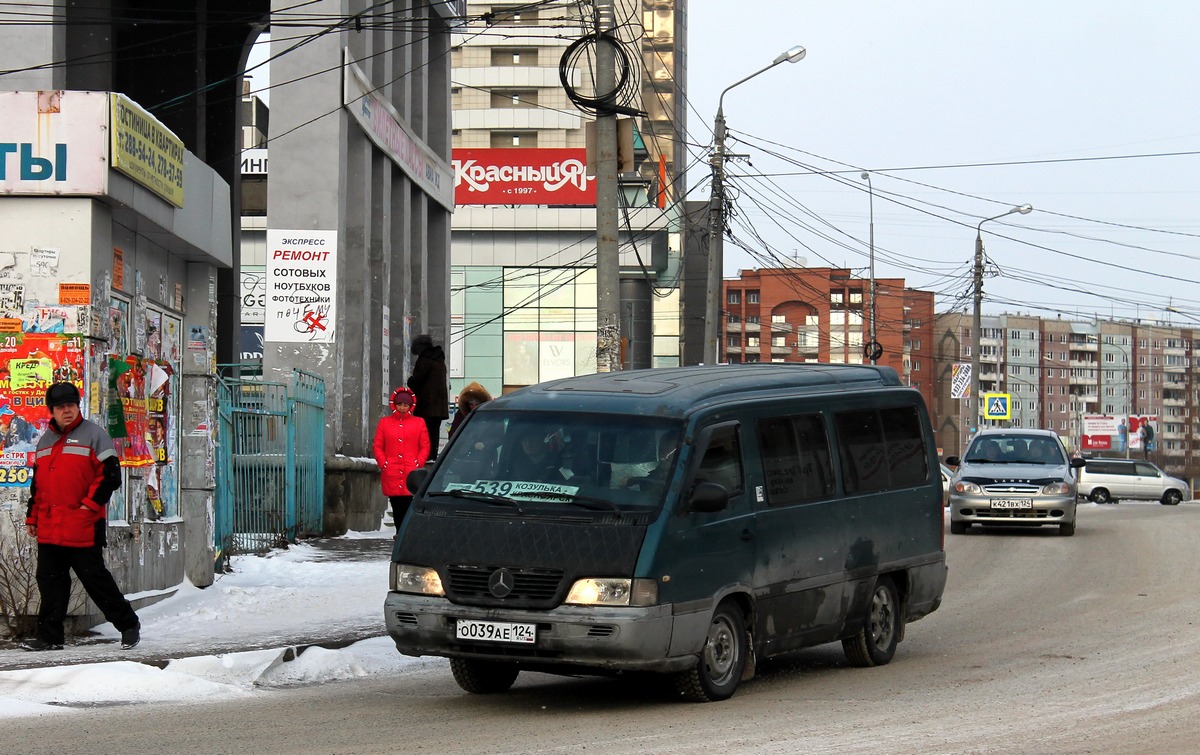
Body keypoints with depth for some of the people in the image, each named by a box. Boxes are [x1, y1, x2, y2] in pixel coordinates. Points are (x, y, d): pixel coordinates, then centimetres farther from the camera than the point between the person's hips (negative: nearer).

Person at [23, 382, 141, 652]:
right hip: (49, 529, 6)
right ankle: (49, 637, 11)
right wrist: (32, 517, 20)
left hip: (83, 528, -6)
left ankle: (128, 624, 10)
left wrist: (90, 504, -15)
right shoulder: (45, 440, 18)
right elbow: (37, 484, 25)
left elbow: (111, 475, -8)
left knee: (95, 578, -3)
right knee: (50, 581, 5)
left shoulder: (93, 434, -3)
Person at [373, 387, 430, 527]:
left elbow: (425, 447, 6)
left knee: (410, 507, -10)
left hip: (411, 474, -2)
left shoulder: (419, 422, 8)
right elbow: (378, 446, 10)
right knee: (397, 509, 4)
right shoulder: (385, 422, 12)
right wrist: (384, 464, -2)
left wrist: (417, 464, -5)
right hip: (392, 475, 2)